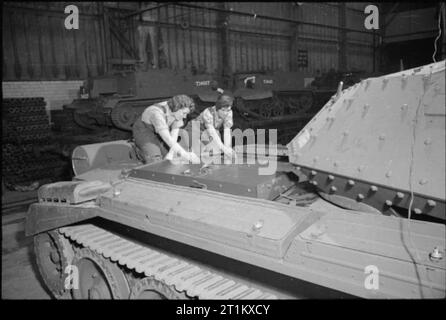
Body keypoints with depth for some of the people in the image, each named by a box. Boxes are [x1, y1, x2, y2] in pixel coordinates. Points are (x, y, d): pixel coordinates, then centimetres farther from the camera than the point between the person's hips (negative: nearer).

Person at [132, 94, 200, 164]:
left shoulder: (178, 113, -18)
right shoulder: (157, 113, -39)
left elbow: (174, 136, -19)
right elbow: (168, 139, -41)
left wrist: (170, 155, -30)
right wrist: (185, 154, -42)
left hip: (158, 134, 6)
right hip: (143, 131, -6)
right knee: (155, 160, -25)